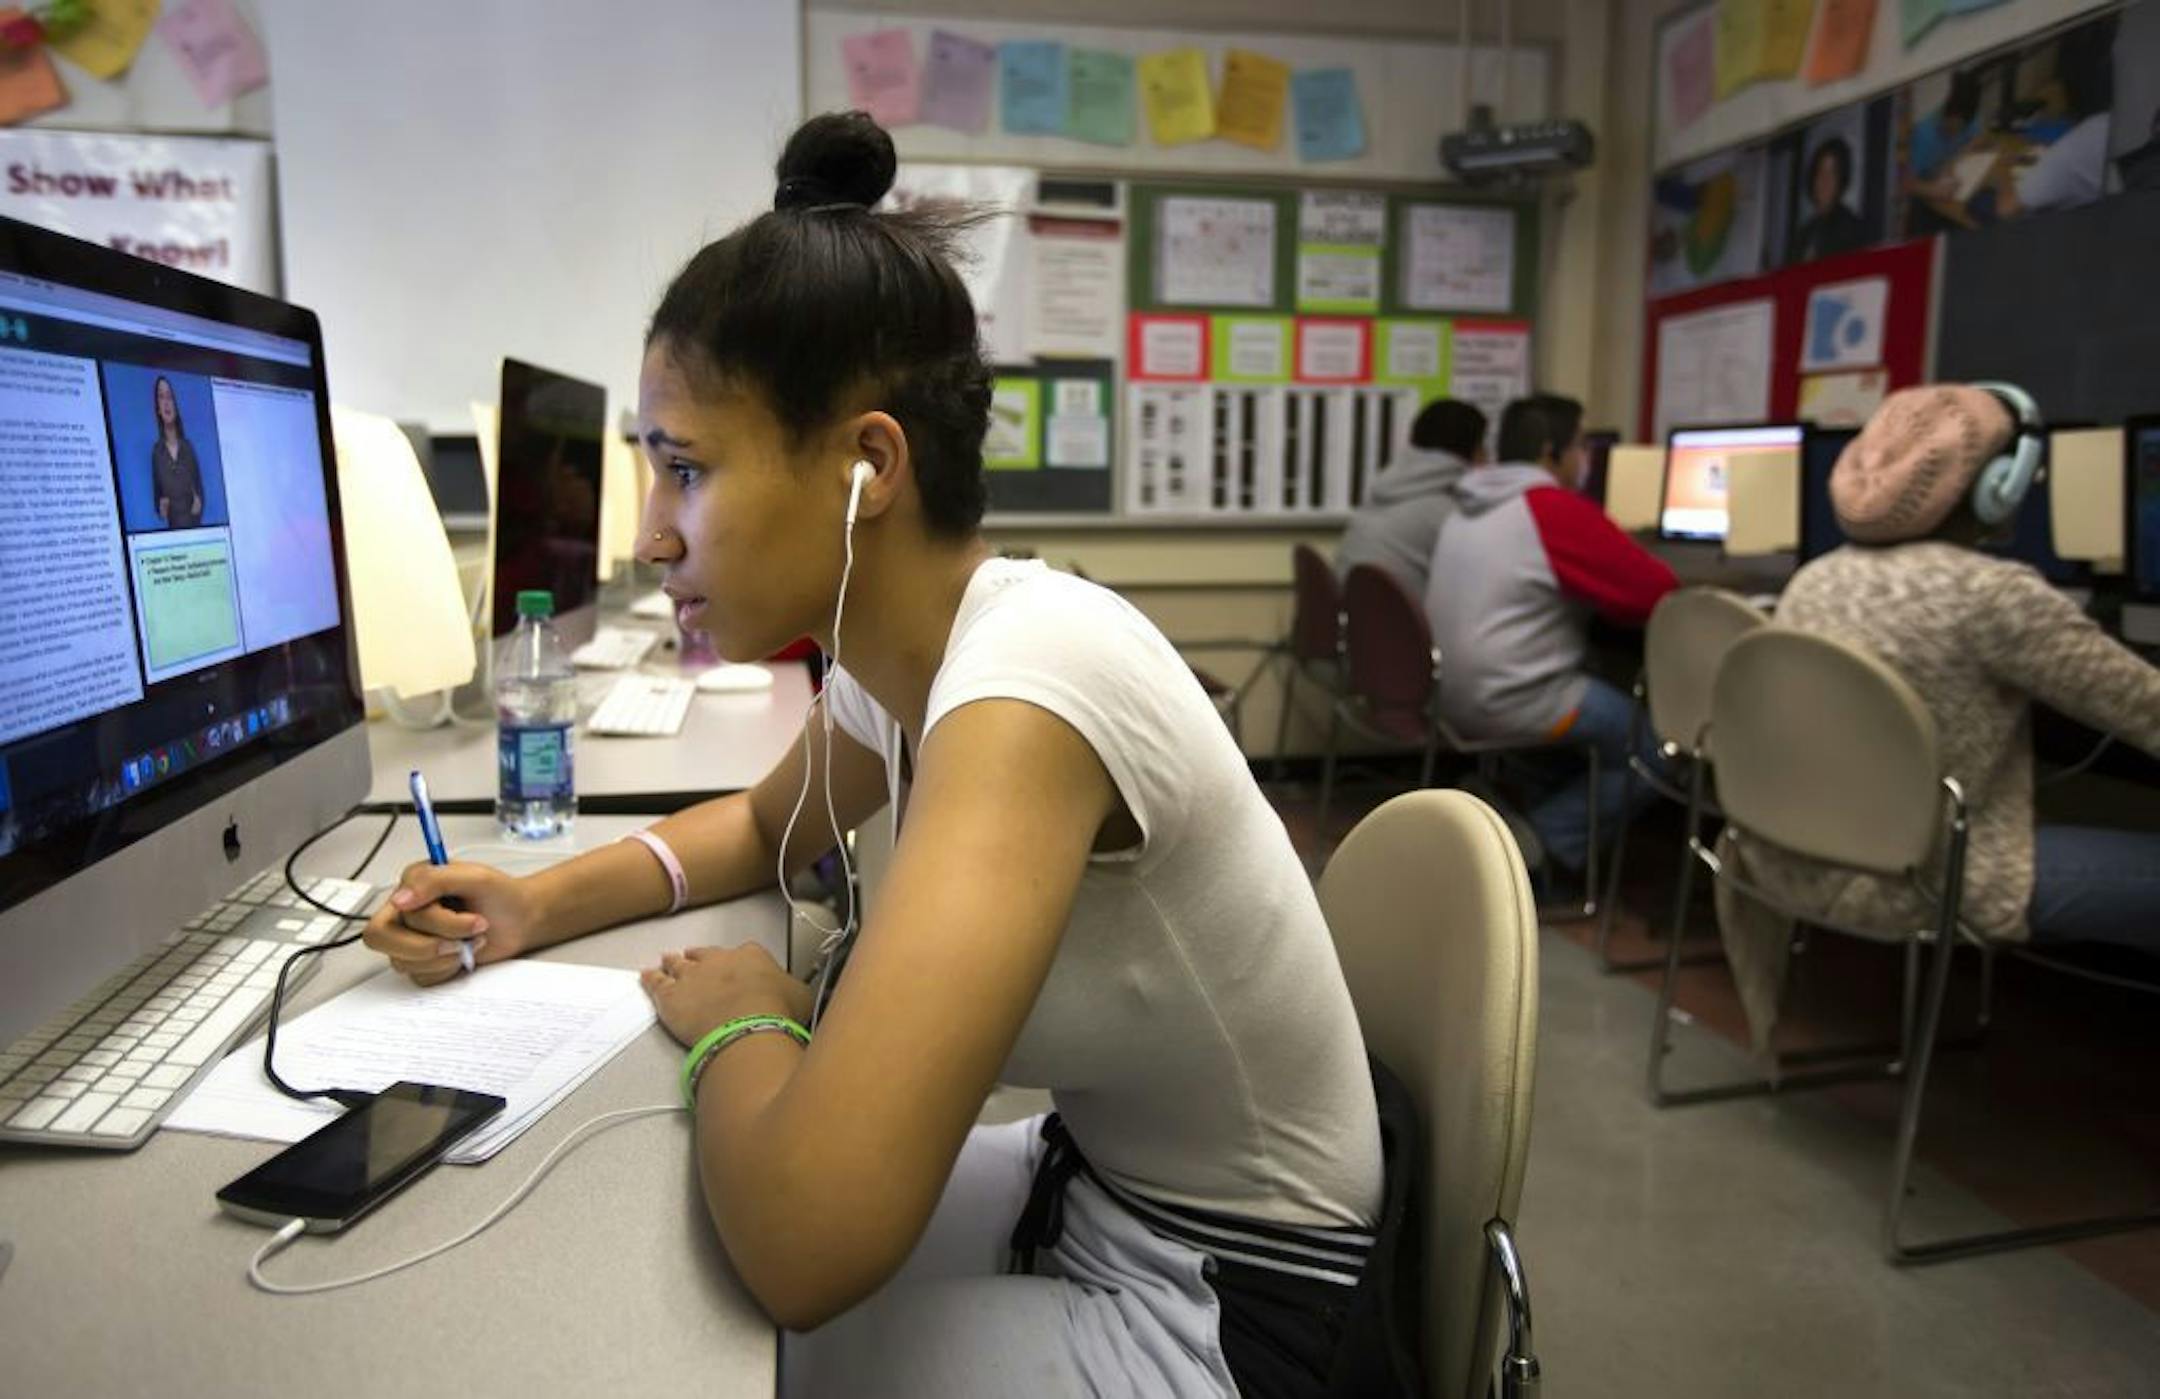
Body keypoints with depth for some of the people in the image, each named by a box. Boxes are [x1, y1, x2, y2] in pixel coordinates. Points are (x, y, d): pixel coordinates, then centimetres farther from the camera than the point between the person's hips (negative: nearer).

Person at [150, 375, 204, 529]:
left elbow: (199, 482, 10)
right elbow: (157, 489, 6)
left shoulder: (187, 446, 7)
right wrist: (160, 506, -14)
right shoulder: (156, 450, 2)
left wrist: (199, 500, -10)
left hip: (194, 521, 2)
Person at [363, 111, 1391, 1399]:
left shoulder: (1027, 677, -32)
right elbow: (767, 824, 17)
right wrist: (546, 904, 0)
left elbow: (802, 1240, -38)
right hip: (1094, 1186, 7)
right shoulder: (897, 654, -5)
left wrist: (739, 1023, -16)